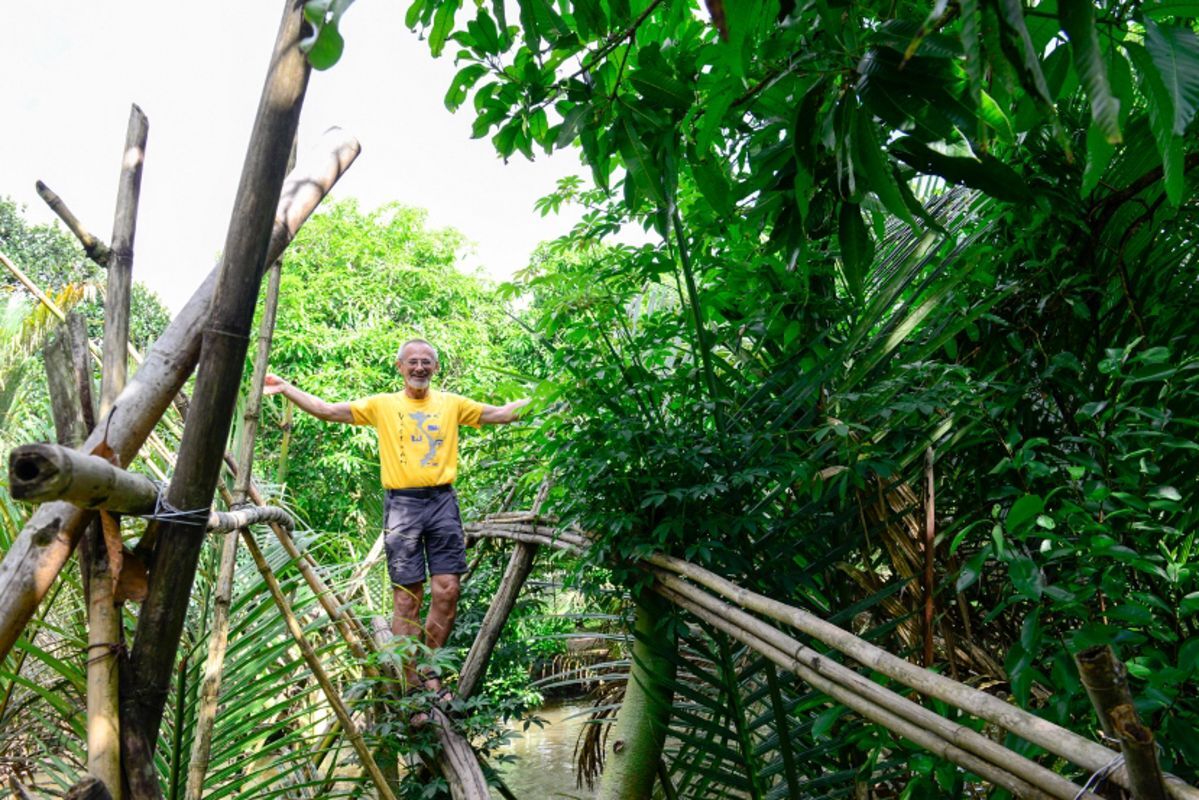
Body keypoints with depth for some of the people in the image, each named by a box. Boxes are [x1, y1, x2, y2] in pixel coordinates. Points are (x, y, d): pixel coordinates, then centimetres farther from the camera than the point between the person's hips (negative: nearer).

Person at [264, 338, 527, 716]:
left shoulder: (452, 404, 13)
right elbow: (327, 410, 8)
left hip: (442, 501, 1)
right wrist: (285, 388, 1)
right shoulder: (382, 405, 10)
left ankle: (431, 672, 15)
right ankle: (410, 684, 11)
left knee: (447, 589, -3)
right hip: (402, 504, -1)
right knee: (407, 596, 1)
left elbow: (500, 414, 15)